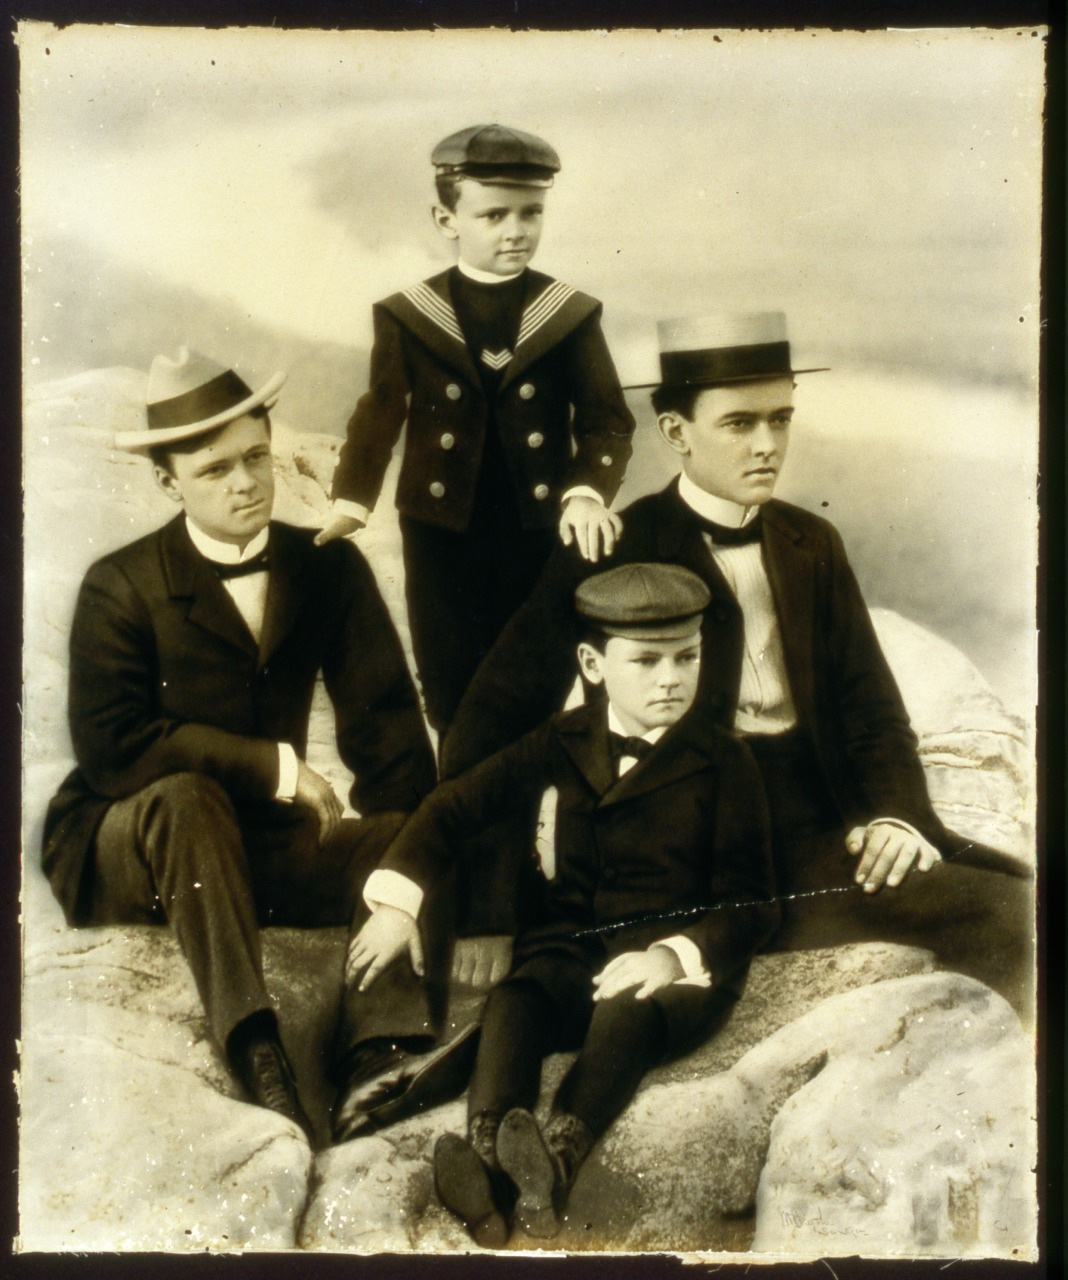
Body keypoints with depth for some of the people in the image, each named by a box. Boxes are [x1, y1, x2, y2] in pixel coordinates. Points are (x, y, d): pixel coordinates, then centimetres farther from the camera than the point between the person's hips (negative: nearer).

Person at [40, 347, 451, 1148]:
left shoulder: (329, 569, -1)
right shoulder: (122, 589, -10)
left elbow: (387, 723, -9)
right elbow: (113, 749, -23)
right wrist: (276, 766, -22)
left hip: (262, 843, 3)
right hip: (127, 851, -3)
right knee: (186, 796, -36)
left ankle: (381, 1062, -35)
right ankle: (253, 1050, -39)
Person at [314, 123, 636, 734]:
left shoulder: (571, 313, -1)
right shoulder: (408, 317, -1)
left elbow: (607, 419, -3)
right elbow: (379, 415, 0)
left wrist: (588, 492, -22)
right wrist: (351, 502, -15)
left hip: (543, 534, 0)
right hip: (443, 535, 0)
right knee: (453, 698, 9)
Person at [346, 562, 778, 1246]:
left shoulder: (725, 762, 1)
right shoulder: (564, 743, 10)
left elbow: (750, 904, -2)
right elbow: (456, 805, 10)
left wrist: (676, 954, -21)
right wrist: (399, 904, -4)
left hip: (684, 965, -2)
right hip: (572, 950, 3)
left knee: (627, 1014, -35)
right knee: (513, 1003, -29)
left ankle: (559, 1157, -53)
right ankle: (487, 1164, -45)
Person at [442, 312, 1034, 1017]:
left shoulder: (813, 545, 14)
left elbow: (872, 705, 15)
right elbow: (497, 712, -2)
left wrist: (897, 814, -6)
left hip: (820, 836, 5)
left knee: (1018, 916, -15)